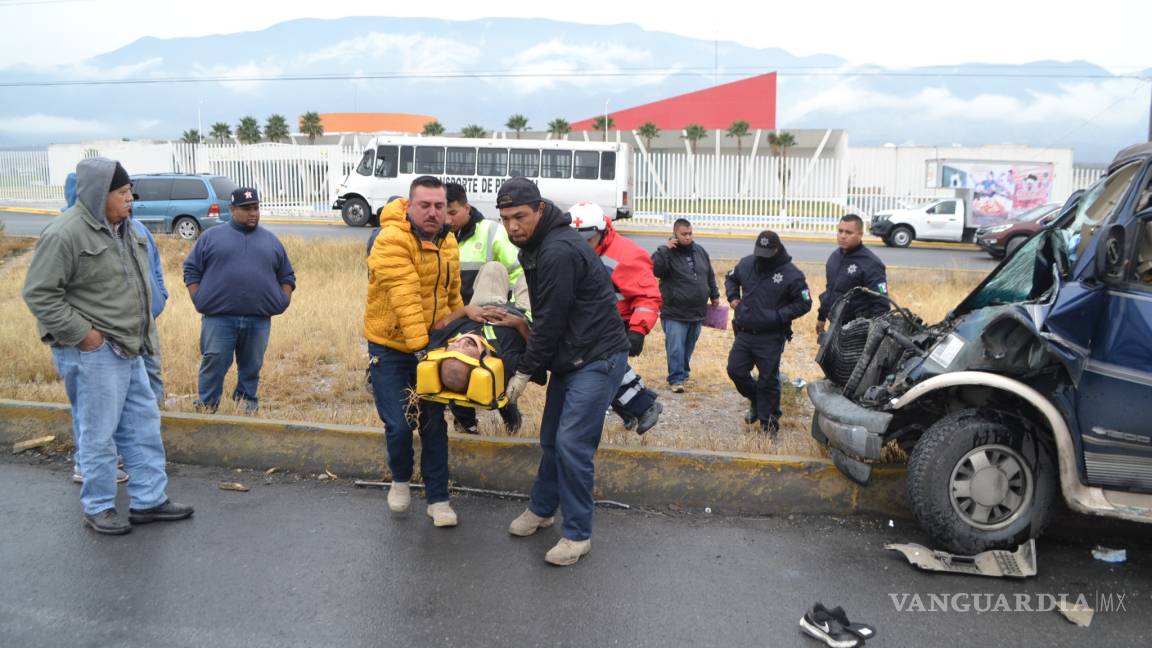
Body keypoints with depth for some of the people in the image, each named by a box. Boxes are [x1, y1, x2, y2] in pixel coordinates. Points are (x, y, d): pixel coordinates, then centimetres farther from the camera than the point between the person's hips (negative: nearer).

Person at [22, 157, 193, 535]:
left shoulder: (123, 228, 10)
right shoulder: (65, 234, -17)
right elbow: (38, 293, -16)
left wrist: (141, 331, 15)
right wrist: (82, 333, -18)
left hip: (128, 349, 9)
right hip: (92, 353, -9)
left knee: (143, 426, 13)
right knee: (98, 433, 3)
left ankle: (149, 500, 23)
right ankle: (98, 507, 18)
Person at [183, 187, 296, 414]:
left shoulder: (271, 241, 13)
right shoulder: (211, 237, 7)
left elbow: (287, 276, 18)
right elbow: (191, 269, 8)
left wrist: (284, 301, 5)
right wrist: (199, 301, -1)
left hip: (259, 320, 2)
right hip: (219, 318, -2)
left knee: (252, 367, 9)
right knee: (213, 363, -2)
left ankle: (248, 401, 21)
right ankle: (206, 403, 9)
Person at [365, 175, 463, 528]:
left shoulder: (448, 242, 3)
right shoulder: (391, 240, -21)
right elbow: (405, 297, -30)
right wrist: (419, 346, -36)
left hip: (432, 345, 5)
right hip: (390, 347, -5)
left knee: (434, 424, 9)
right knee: (398, 425, -5)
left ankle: (438, 499, 22)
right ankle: (401, 479, 26)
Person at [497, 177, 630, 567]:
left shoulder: (559, 251, -23)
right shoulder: (537, 246, 11)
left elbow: (551, 320, -20)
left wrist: (526, 371, -11)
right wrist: (535, 366, 16)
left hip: (598, 359, -10)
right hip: (568, 359, 10)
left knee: (572, 444, -11)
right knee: (551, 439, 18)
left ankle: (577, 534, 2)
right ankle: (542, 509, 35)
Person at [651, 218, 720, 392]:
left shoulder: (700, 251, 8)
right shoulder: (667, 253, -10)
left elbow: (710, 276, 20)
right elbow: (654, 269, -28)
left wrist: (714, 295, 23)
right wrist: (664, 250, -30)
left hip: (697, 312, 6)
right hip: (674, 313, -6)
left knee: (689, 347, 17)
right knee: (676, 348, -8)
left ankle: (684, 372, 34)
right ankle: (676, 379, 0)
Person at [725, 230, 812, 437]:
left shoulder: (791, 274, -11)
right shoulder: (746, 264, 3)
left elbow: (804, 303, -6)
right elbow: (731, 278, 24)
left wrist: (779, 316, -16)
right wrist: (733, 298, 6)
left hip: (771, 338, -5)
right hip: (744, 333, 5)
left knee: (768, 381, 0)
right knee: (735, 370, 7)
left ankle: (769, 421, 15)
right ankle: (756, 401, 33)